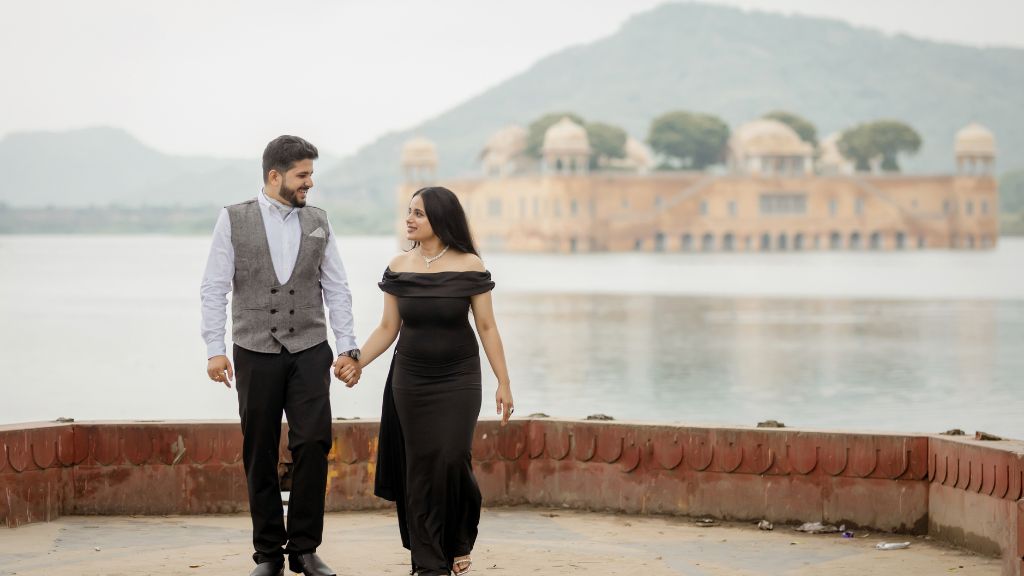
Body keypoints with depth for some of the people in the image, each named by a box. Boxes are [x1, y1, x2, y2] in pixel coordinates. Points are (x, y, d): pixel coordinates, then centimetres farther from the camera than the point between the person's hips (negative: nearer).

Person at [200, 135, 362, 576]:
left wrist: (347, 347, 1)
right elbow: (214, 289, 0)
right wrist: (215, 349, -7)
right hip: (256, 354, -1)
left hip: (309, 352, 1)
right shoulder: (233, 220, 0)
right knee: (260, 455, 3)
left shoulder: (317, 223, 7)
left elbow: (336, 289, 8)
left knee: (313, 444, -9)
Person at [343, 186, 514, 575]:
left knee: (452, 461, -10)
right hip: (410, 380, 2)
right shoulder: (399, 268, 0)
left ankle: (460, 542, 17)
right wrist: (356, 362, -9)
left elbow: (487, 328, -4)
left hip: (458, 380, -2)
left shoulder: (469, 266, -7)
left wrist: (503, 383, -6)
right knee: (420, 467, 2)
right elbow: (387, 329, 4)